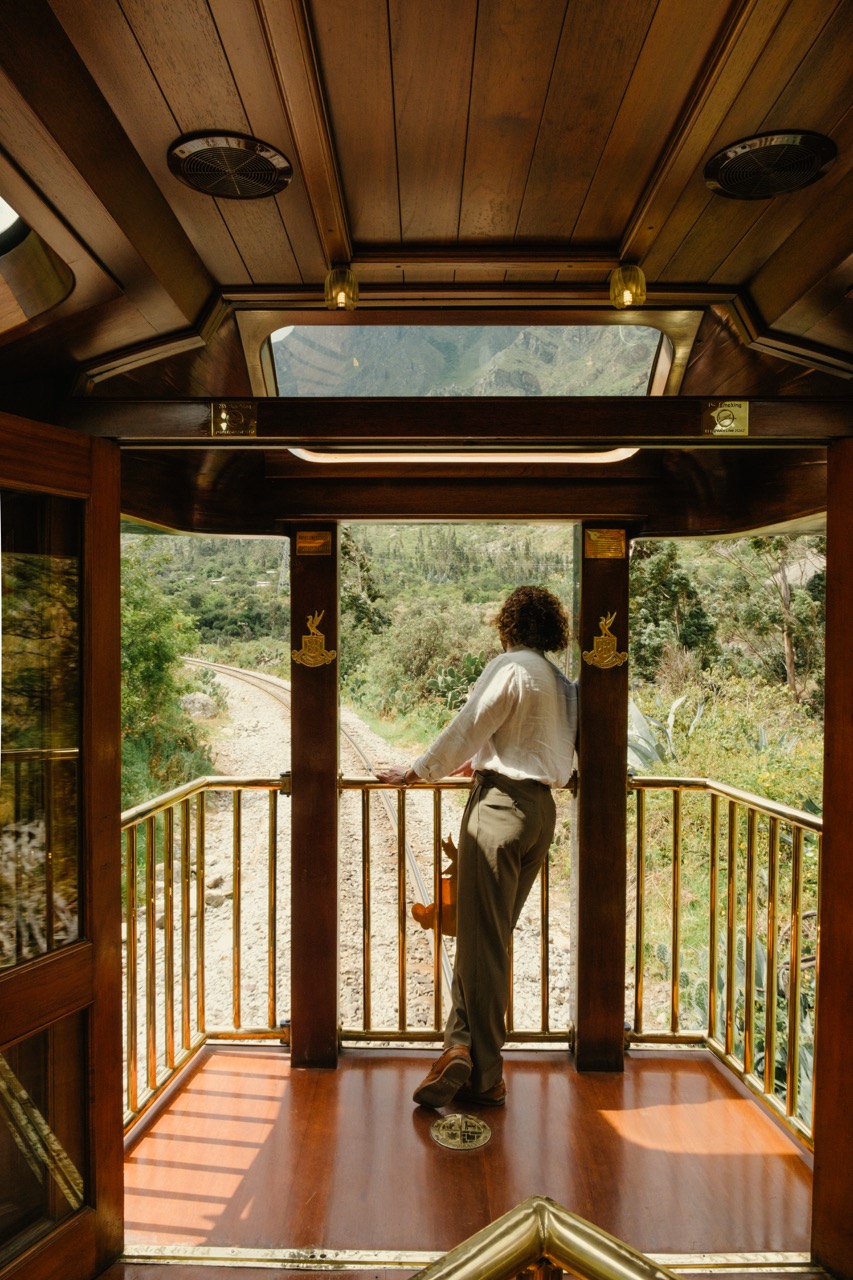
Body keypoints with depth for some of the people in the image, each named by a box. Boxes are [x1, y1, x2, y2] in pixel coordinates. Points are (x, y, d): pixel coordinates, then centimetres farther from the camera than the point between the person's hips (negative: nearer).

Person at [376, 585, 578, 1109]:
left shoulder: (510, 667, -8)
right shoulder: (566, 686, 13)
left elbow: (465, 730, -8)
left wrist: (416, 772, 6)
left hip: (501, 804, -7)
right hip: (543, 808, 7)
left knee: (482, 942, -2)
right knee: (490, 939, 12)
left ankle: (484, 1076, 3)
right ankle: (464, 1047, 14)